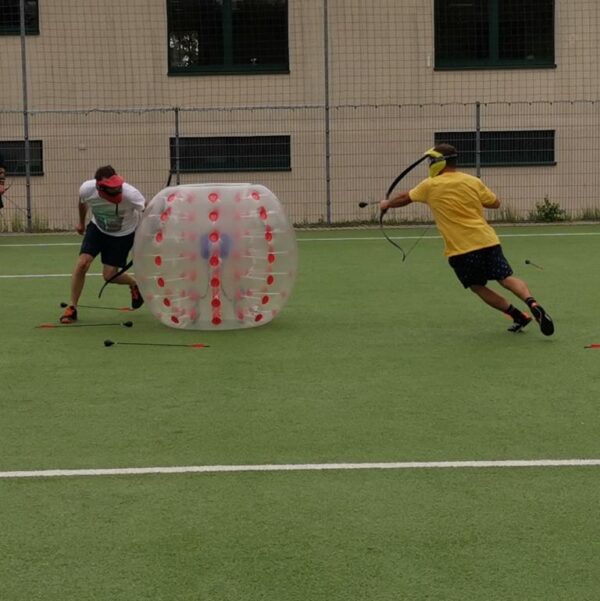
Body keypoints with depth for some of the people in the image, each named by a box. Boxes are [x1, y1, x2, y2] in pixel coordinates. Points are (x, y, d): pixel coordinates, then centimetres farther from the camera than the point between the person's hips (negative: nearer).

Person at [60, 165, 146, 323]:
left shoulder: (130, 194, -38)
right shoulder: (86, 189, -26)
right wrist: (81, 223, 16)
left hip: (123, 233, -2)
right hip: (97, 228, 3)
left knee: (109, 275, -6)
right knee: (82, 263, -14)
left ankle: (134, 284, 30)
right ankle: (72, 308, 4)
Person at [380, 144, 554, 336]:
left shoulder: (430, 186, 4)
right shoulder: (473, 181, 9)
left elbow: (404, 198, 20)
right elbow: (495, 203, 15)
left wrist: (387, 203, 40)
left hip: (460, 250, -2)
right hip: (487, 240, 3)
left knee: (478, 287, 13)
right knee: (507, 278, 1)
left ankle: (518, 315, 4)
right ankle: (532, 303, -26)